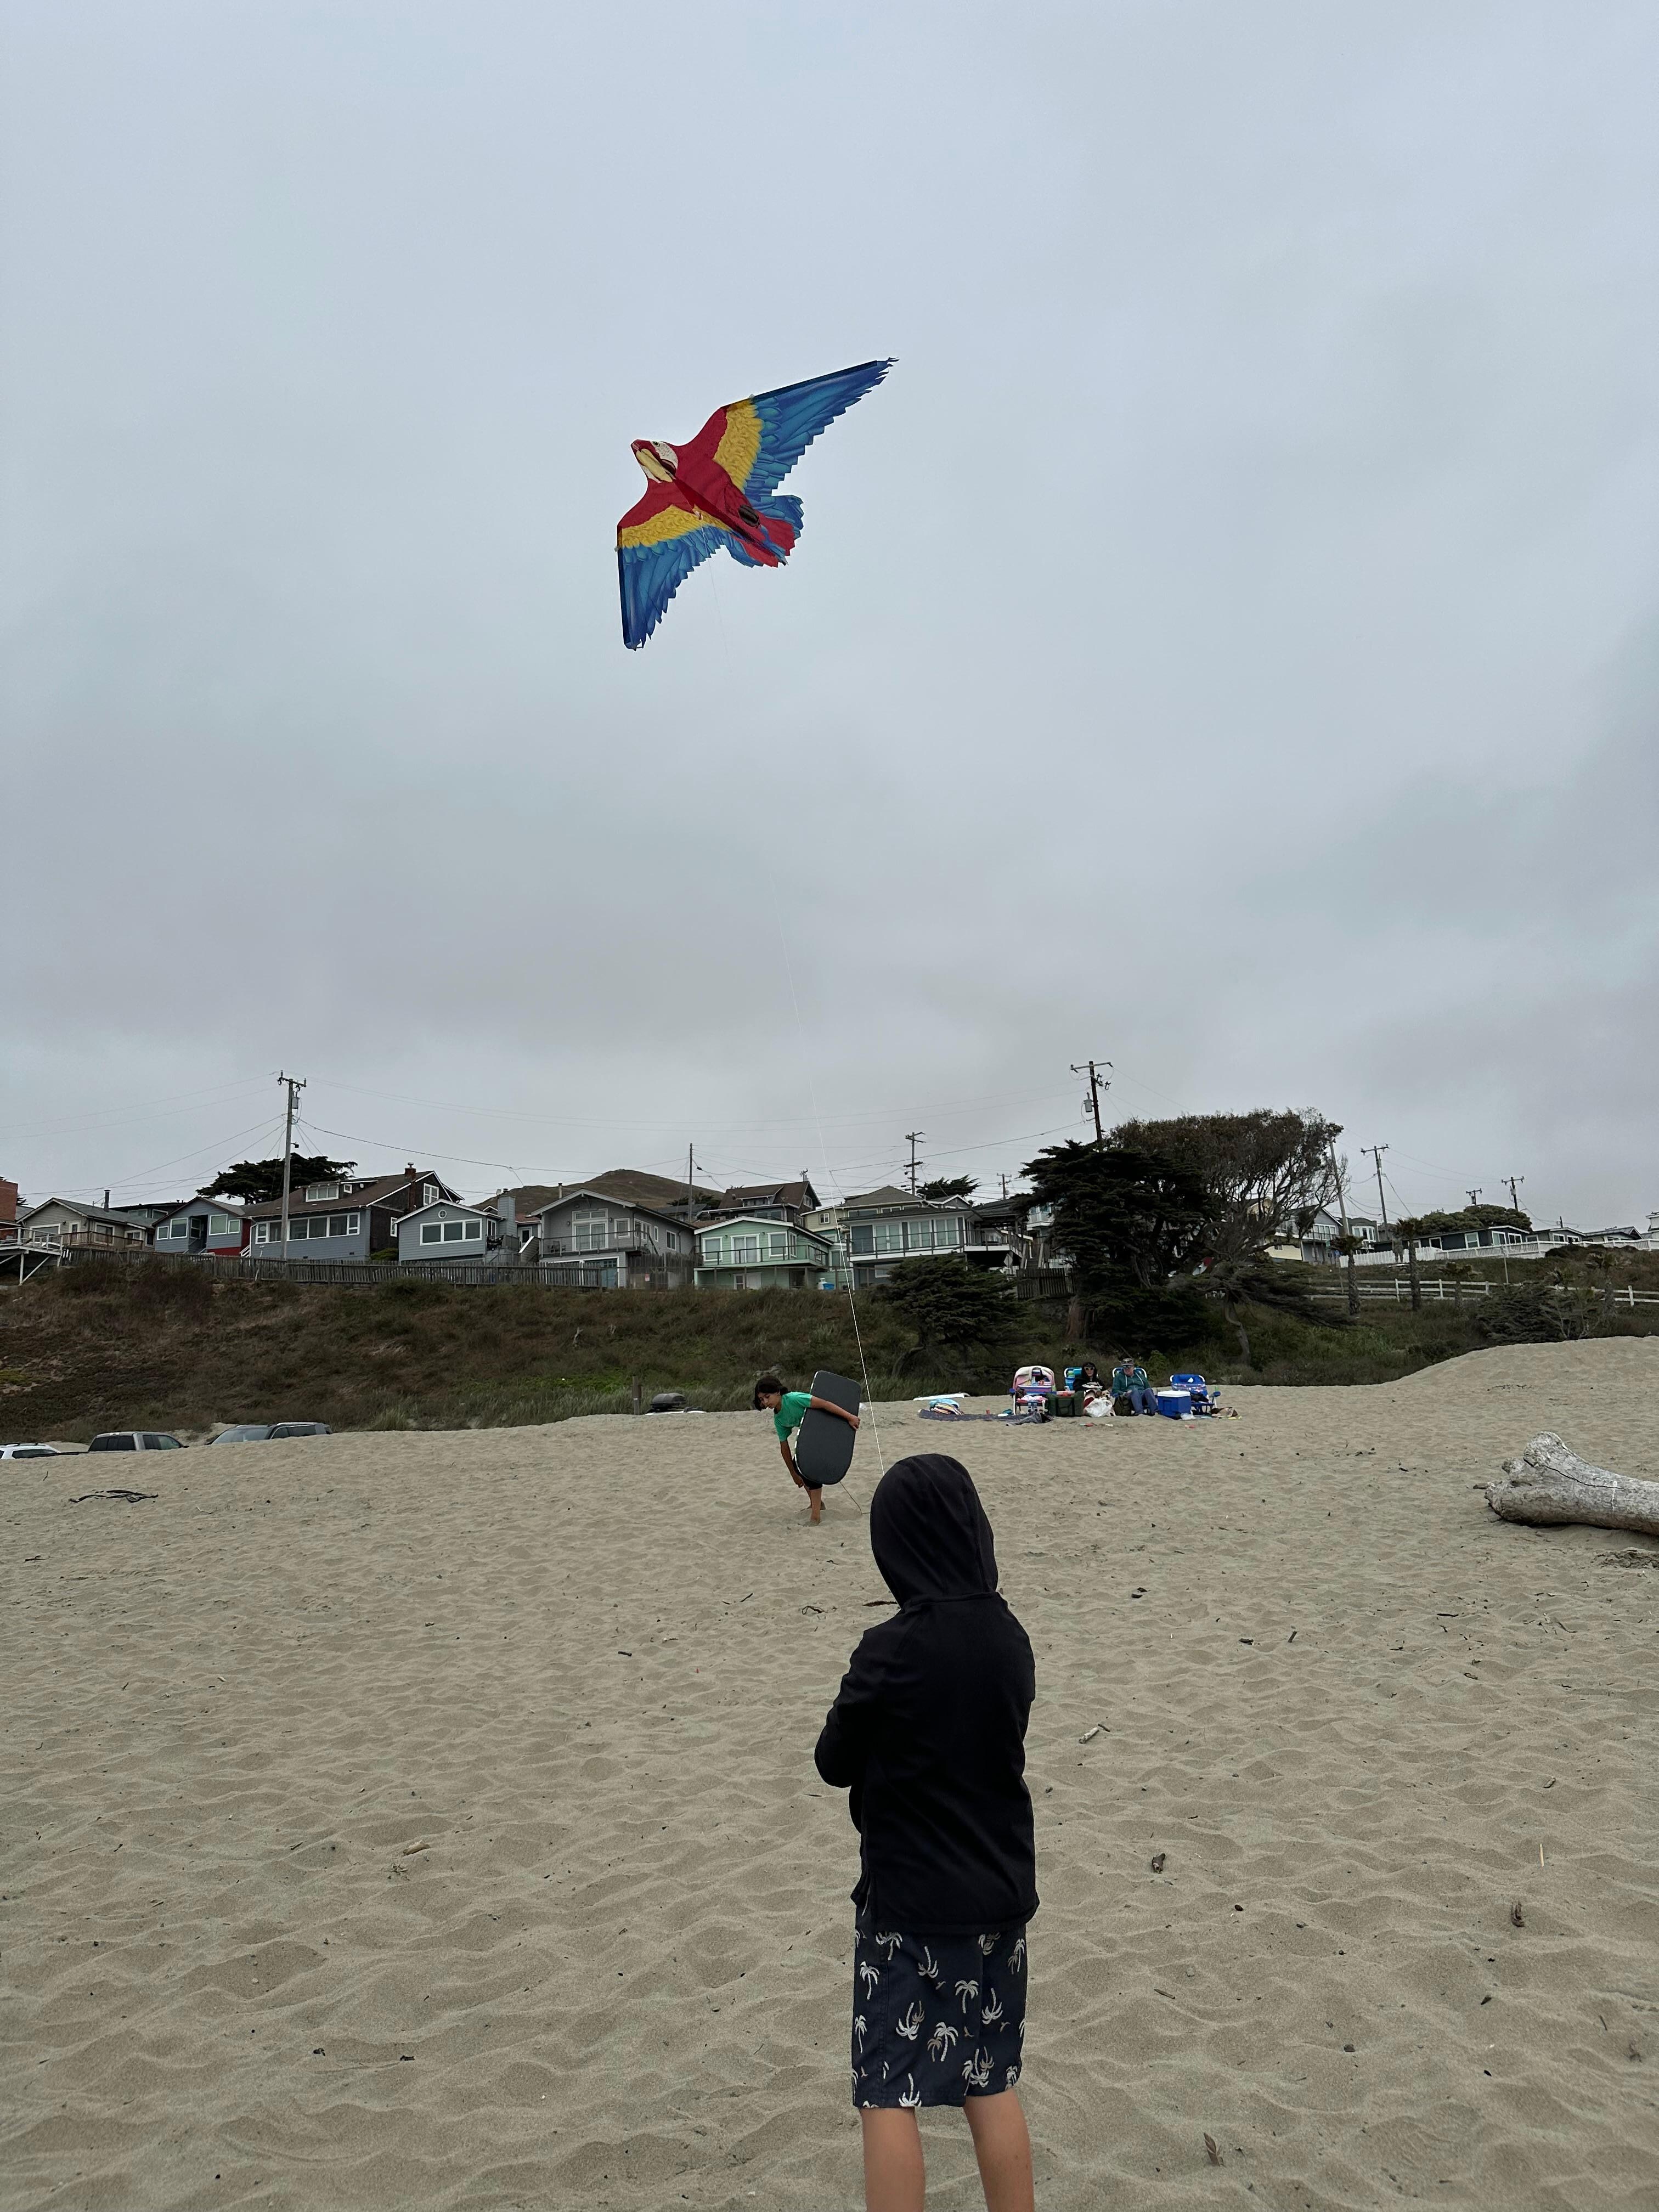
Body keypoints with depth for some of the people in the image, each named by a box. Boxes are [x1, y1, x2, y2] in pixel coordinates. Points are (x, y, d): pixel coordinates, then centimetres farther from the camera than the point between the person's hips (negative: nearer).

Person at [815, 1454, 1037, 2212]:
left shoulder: (891, 1651, -23)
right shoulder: (1009, 1638, -5)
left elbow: (834, 1764, -8)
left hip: (908, 1900, -5)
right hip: (998, 1892, 6)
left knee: (888, 2095, 10)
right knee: (991, 2085, 20)